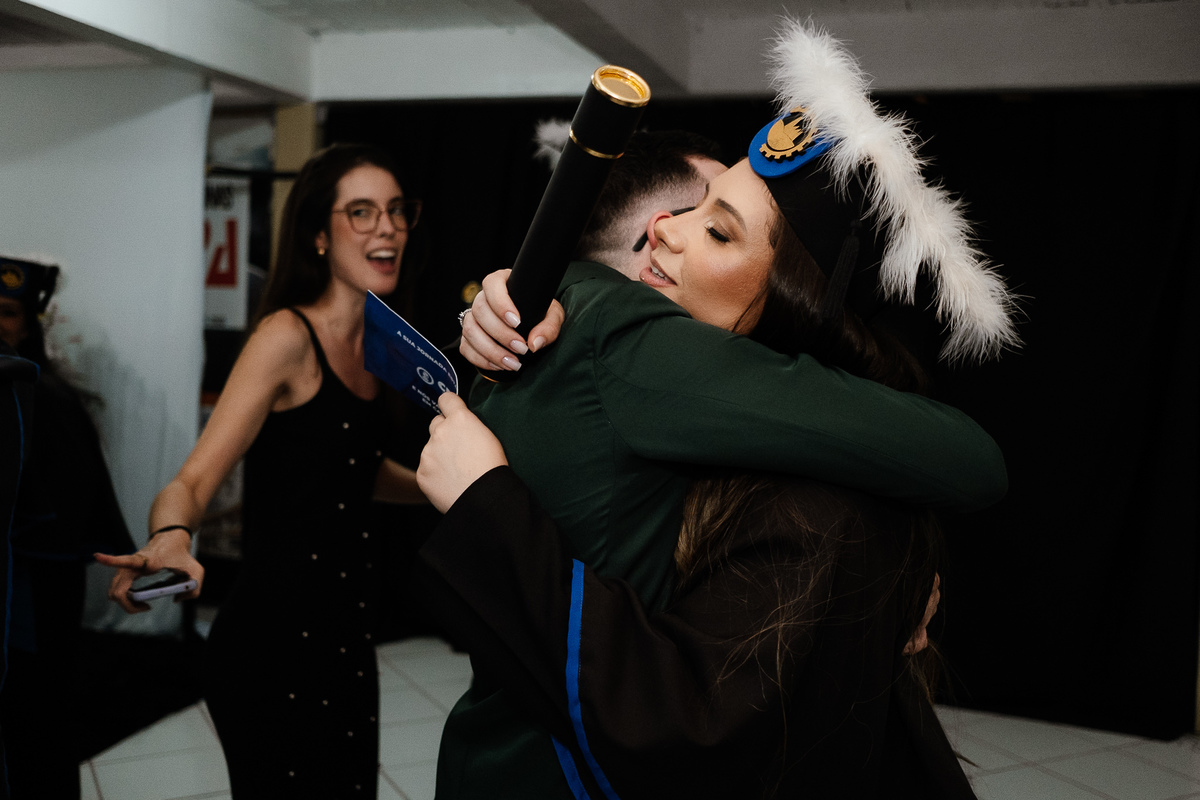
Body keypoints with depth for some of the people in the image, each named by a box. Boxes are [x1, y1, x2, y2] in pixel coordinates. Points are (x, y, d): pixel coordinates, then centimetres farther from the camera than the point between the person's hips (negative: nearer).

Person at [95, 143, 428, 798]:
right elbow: (191, 481, -19)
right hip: (276, 641, -8)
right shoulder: (288, 336, -14)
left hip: (344, 639, 8)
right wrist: (170, 541, -39)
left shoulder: (368, 344, 9)